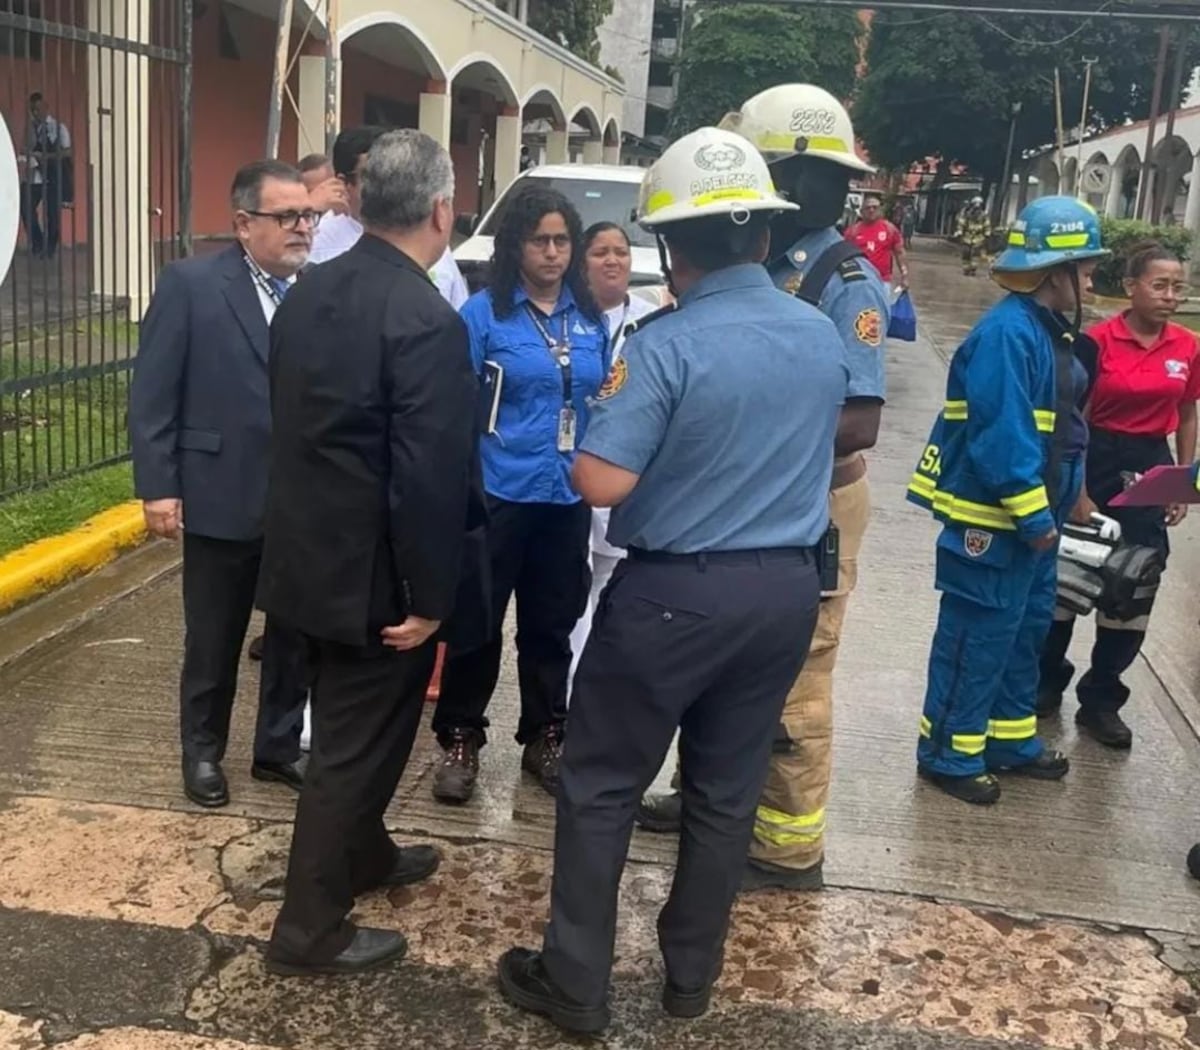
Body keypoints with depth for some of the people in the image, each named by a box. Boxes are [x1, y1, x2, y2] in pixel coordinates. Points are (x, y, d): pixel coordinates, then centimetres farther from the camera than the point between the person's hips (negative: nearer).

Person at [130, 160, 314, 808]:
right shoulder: (190, 285, -6)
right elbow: (152, 395, -6)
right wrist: (158, 487, -11)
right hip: (222, 499, -2)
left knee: (297, 633, 14)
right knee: (213, 640, 13)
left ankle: (279, 745, 34)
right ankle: (203, 751, 34)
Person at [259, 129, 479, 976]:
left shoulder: (309, 292, 3)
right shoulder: (426, 319, -23)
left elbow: (292, 424, 11)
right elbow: (430, 477, -26)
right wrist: (429, 595, -16)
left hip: (310, 551, 8)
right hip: (373, 571, -8)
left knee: (350, 727, 25)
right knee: (358, 740, 7)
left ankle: (363, 854, 45)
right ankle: (309, 930, 20)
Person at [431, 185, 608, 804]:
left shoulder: (591, 318, 7)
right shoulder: (484, 313, -6)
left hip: (568, 496, 4)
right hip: (498, 491, -4)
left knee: (552, 622, 14)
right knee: (478, 620, 5)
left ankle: (544, 739, 30)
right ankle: (460, 741, 20)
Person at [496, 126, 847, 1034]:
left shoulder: (668, 344, -17)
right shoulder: (824, 337, 3)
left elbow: (602, 483, -23)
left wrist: (593, 438, -3)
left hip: (676, 591, -6)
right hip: (785, 589, 6)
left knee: (601, 788, 9)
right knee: (728, 790, 16)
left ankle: (576, 984, 19)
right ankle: (692, 973, 31)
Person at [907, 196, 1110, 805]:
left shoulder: (1047, 331, 11)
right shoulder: (1008, 333, -22)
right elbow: (1001, 435, -27)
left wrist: (1051, 507, 12)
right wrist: (1033, 515, -22)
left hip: (1031, 516, 11)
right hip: (992, 519, -10)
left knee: (1026, 629, 20)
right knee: (977, 639, 0)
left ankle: (1012, 740, 35)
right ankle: (948, 755, 14)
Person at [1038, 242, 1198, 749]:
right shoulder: (1099, 340, -12)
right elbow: (1074, 420, -9)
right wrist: (1078, 493, -10)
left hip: (1149, 469, 4)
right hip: (1095, 461, -4)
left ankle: (1100, 700, 22)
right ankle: (1048, 681, 28)